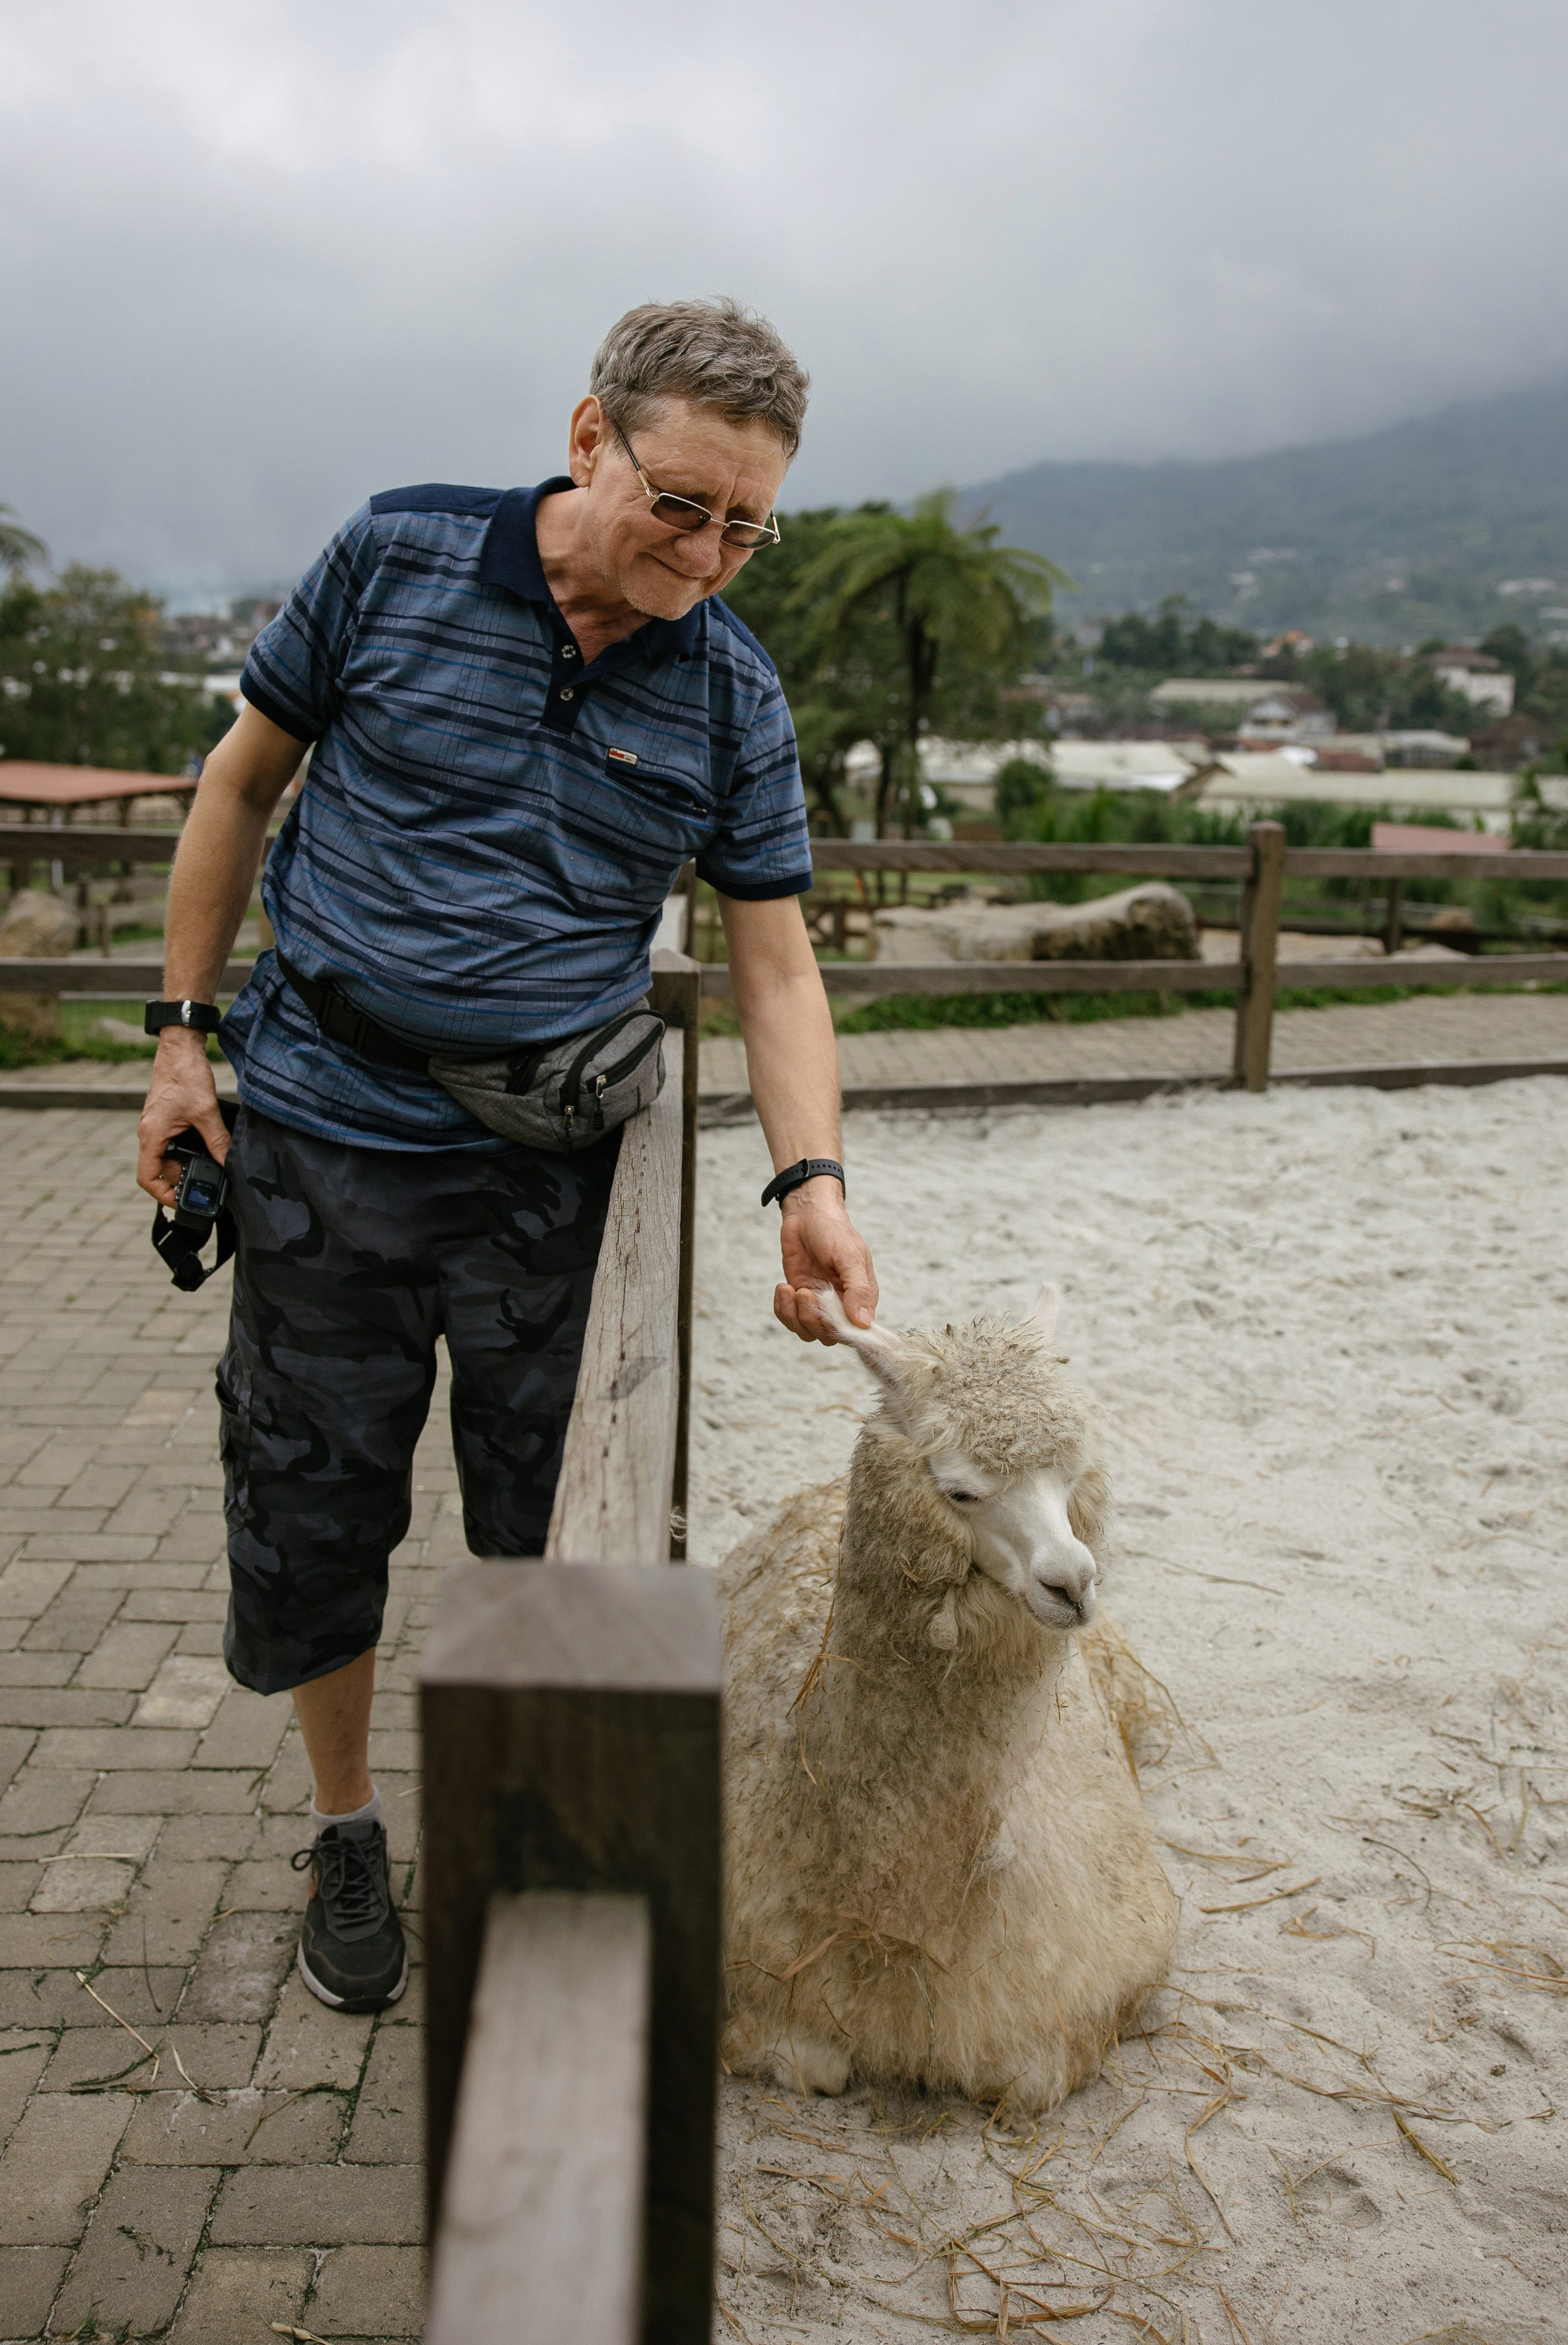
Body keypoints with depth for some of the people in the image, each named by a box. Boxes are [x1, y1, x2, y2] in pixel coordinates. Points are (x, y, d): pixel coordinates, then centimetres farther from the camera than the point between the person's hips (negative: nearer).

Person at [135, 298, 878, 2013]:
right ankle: (347, 1830, 33)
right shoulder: (397, 558, -6)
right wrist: (183, 1029, 2)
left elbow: (775, 970, -2)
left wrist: (811, 1188, -16)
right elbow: (243, 780, 4)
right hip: (320, 1133, 0)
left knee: (552, 1514, 9)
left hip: (548, 1163, 1)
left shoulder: (730, 694, -3)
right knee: (311, 1502, 9)